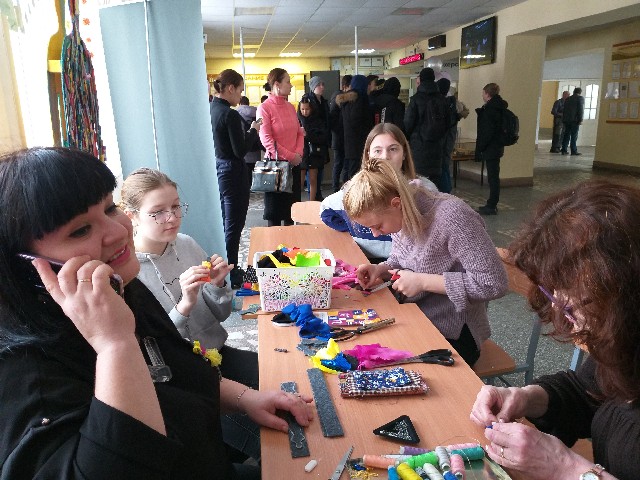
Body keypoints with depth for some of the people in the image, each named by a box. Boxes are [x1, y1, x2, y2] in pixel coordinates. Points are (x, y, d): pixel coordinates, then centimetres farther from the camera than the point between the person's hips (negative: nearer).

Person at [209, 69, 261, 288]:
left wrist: (248, 130, 12)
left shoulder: (210, 109, 6)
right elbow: (241, 150, -19)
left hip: (217, 169, 9)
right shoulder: (230, 115, -19)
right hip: (232, 171, -9)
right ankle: (231, 277, 11)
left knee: (223, 222, 19)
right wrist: (253, 130, -5)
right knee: (233, 225, 1)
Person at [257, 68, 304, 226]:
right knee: (275, 207, 3)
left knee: (292, 206, 13)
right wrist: (290, 156, -15)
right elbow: (266, 140, -15)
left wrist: (298, 153, -6)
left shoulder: (290, 107, 10)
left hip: (294, 164, 6)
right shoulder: (264, 108, -9)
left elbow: (299, 133, 12)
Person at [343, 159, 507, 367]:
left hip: (452, 335, -6)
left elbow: (494, 282, -26)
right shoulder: (399, 216, -3)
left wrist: (423, 281, -25)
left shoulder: (451, 216, -26)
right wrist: (382, 269, -7)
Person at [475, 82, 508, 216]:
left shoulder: (491, 110, -17)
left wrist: (479, 148, -14)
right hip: (497, 147, 10)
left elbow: (487, 133, -20)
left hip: (491, 149, -10)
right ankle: (492, 204, 22)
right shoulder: (497, 108, 13)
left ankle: (491, 206, 1)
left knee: (492, 177, -5)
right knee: (494, 177, 14)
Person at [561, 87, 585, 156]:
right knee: (574, 136, -5)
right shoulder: (580, 98, 0)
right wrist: (580, 119, -11)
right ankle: (574, 151, -6)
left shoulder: (567, 99, 17)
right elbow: (581, 109, -10)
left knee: (566, 135, 7)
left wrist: (563, 121, 19)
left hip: (566, 120, 5)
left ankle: (564, 150, 4)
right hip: (575, 120, -5)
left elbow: (564, 110, 17)